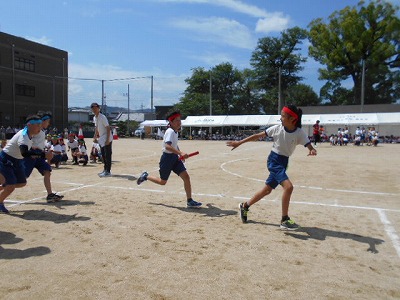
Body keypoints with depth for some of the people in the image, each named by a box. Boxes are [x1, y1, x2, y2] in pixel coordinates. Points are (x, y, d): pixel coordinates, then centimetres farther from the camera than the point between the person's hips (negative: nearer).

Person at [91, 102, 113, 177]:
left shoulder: (102, 117, -16)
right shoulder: (94, 118, 9)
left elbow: (108, 128, -19)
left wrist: (107, 140, -23)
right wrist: (95, 134, 10)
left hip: (107, 139, -9)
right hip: (101, 139, 9)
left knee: (107, 155, -7)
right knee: (103, 155, 14)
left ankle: (108, 172, -3)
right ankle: (105, 170, 24)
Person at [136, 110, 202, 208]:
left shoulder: (175, 131, 10)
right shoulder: (170, 131, -19)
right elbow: (167, 146, -36)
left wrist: (180, 153, 17)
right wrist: (180, 153, -45)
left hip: (175, 157, 8)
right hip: (167, 158, -8)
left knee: (186, 176, -5)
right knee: (162, 182, 7)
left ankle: (189, 201, -1)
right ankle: (146, 176, 32)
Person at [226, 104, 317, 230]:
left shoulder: (299, 133, -9)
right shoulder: (277, 128, -11)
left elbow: (310, 147, -16)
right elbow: (258, 136, -3)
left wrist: (313, 151, -41)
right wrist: (239, 142, -2)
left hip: (284, 163, 4)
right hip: (274, 160, -4)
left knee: (267, 189, 15)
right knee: (288, 186, -23)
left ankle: (245, 206, 36)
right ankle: (285, 220, -10)